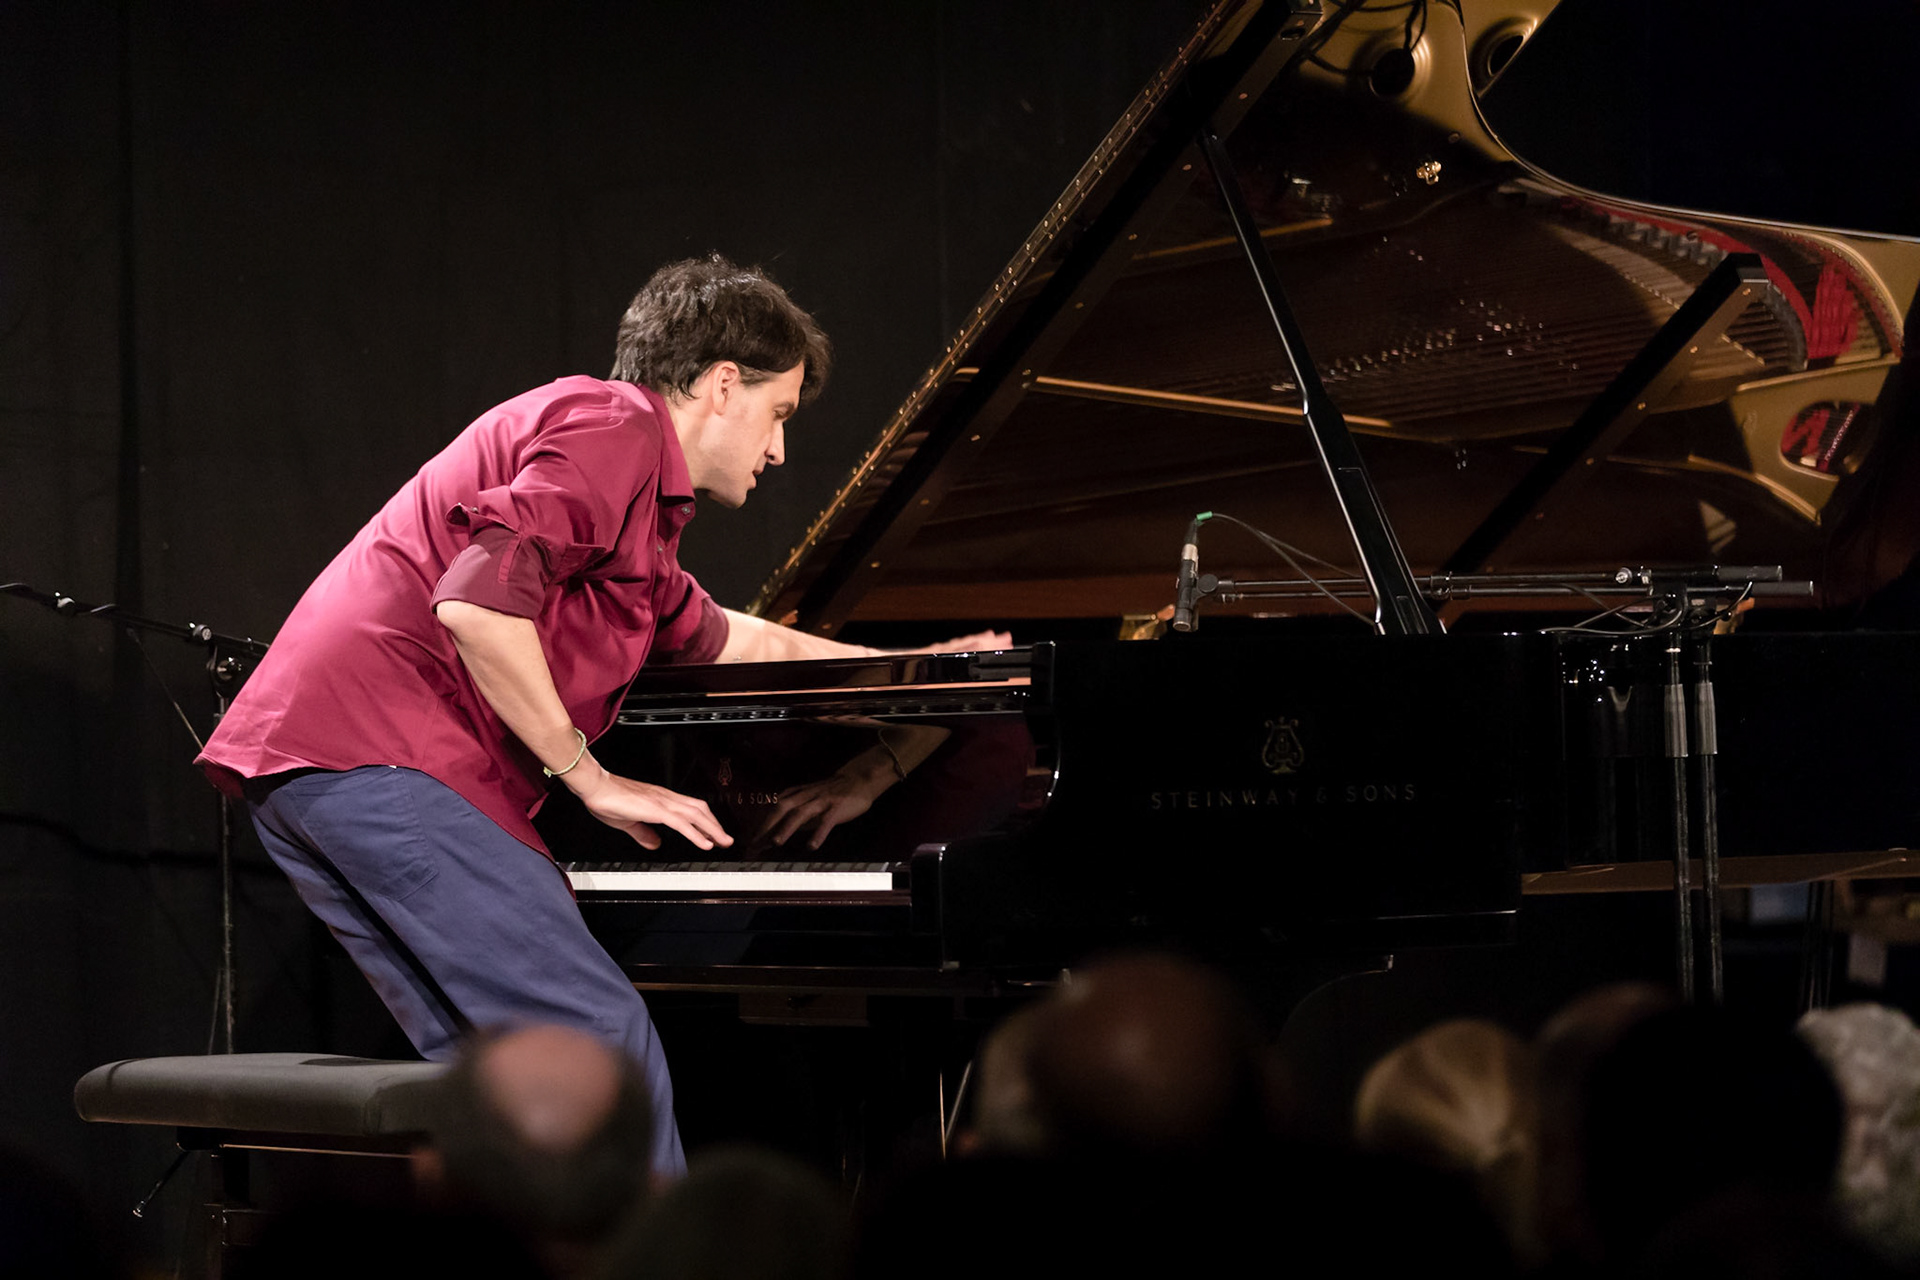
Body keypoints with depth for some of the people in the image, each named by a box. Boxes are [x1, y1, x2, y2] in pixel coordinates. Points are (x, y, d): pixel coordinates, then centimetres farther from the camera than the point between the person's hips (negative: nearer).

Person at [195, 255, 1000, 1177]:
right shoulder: (616, 425, -4)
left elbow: (722, 640, 45)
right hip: (378, 752, -10)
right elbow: (477, 604, -18)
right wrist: (591, 779, -10)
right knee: (603, 1040, -13)